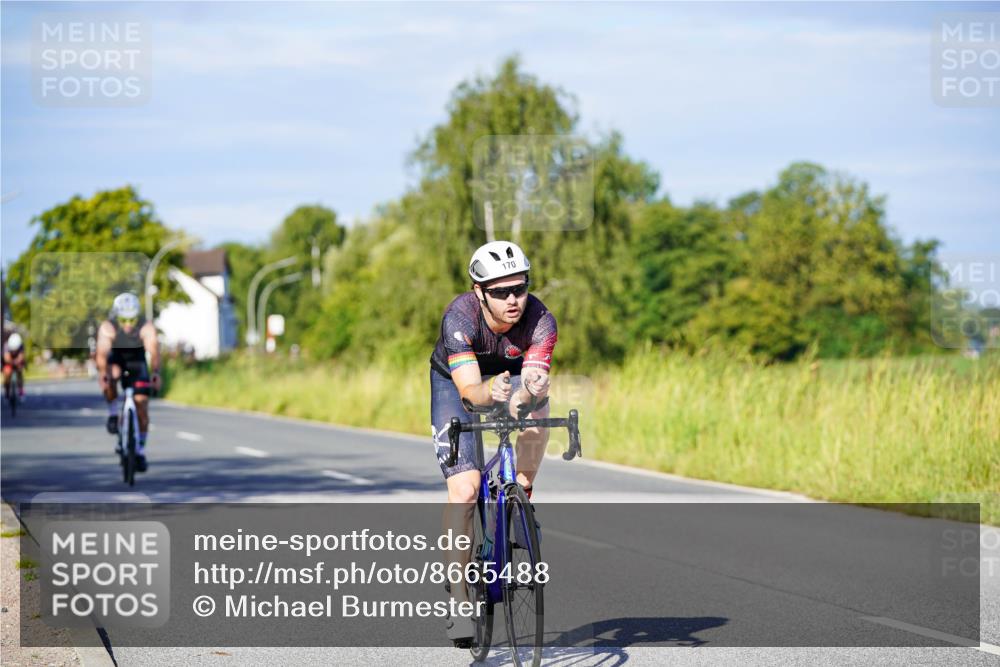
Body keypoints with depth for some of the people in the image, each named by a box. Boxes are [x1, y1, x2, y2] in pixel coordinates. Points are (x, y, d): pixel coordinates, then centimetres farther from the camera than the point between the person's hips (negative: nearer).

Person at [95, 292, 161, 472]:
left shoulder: (147, 328, -29)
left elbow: (154, 352, -42)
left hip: (137, 365, 1)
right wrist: (102, 374, -59)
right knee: (109, 376, -36)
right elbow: (102, 353, -41)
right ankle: (113, 413, -13)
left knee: (142, 407, -7)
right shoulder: (107, 327, -29)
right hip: (116, 361, 0)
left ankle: (140, 451, 6)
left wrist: (156, 373, -60)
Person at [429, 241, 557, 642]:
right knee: (464, 489, -16)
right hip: (453, 382, -2)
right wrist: (490, 392, -65)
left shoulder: (540, 320, -30)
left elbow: (535, 377, -40)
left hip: (508, 373, 2)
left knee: (536, 408, -35)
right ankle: (459, 599, -10)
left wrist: (528, 390, -63)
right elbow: (469, 388, -43)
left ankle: (521, 497, -12)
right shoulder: (460, 317, -36)